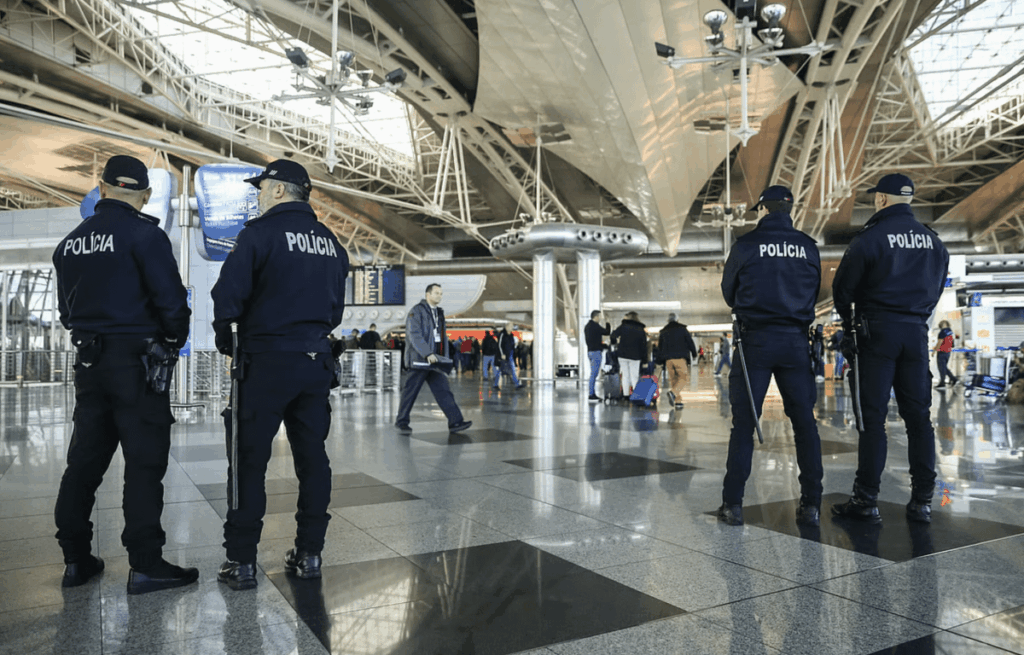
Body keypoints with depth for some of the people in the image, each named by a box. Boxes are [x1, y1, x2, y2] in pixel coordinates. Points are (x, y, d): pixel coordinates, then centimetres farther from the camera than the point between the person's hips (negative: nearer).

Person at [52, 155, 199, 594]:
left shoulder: (71, 242, 12)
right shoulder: (144, 233, -10)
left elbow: (67, 308, 17)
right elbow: (170, 297, -14)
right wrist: (174, 340, 2)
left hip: (88, 359, 7)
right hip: (136, 359, -7)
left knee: (85, 459, 13)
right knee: (144, 461, -3)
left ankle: (76, 558, 21)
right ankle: (145, 565, 0)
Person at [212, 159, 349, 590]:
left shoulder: (261, 232, -7)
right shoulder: (330, 241, 13)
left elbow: (229, 293, -12)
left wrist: (224, 339, 4)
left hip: (267, 361, -6)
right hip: (317, 361, 6)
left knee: (249, 460, 2)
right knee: (312, 457, 10)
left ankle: (241, 561, 8)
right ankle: (309, 554, 17)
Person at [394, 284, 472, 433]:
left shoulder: (439, 313, 18)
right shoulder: (417, 311, -7)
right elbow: (414, 335, -17)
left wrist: (445, 359, 15)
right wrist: (427, 354, -25)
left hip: (435, 360, 7)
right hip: (419, 360, -7)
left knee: (444, 391, -1)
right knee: (410, 392, 2)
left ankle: (455, 422, -5)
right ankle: (401, 421, 16)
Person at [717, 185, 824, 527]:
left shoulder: (746, 245, -2)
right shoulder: (808, 246, 7)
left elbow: (728, 291, 8)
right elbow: (815, 291, 15)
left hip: (755, 340, -2)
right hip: (796, 341, 3)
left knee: (744, 422, 1)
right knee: (804, 422, 8)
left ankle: (733, 503, 2)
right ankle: (811, 504, 9)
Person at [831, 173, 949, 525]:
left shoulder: (871, 237, -8)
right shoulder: (932, 240, 11)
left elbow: (842, 287, -3)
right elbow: (937, 287, 17)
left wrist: (848, 321, 14)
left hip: (878, 331, -5)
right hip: (917, 332, 5)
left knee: (872, 416, -3)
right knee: (918, 416, 8)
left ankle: (866, 500, -1)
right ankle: (922, 501, 11)